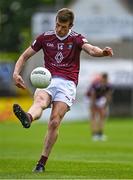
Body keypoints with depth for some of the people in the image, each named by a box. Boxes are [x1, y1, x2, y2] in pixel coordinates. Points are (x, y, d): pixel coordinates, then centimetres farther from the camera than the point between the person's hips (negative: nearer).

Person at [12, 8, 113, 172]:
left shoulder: (76, 39, 5)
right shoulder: (45, 37, 11)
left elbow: (90, 49, -16)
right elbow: (25, 56, 16)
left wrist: (102, 52, -40)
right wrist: (16, 73, -2)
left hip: (67, 83, -1)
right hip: (47, 80, 1)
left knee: (54, 122, -16)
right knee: (40, 101, -34)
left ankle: (42, 162, -7)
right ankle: (27, 118, -70)